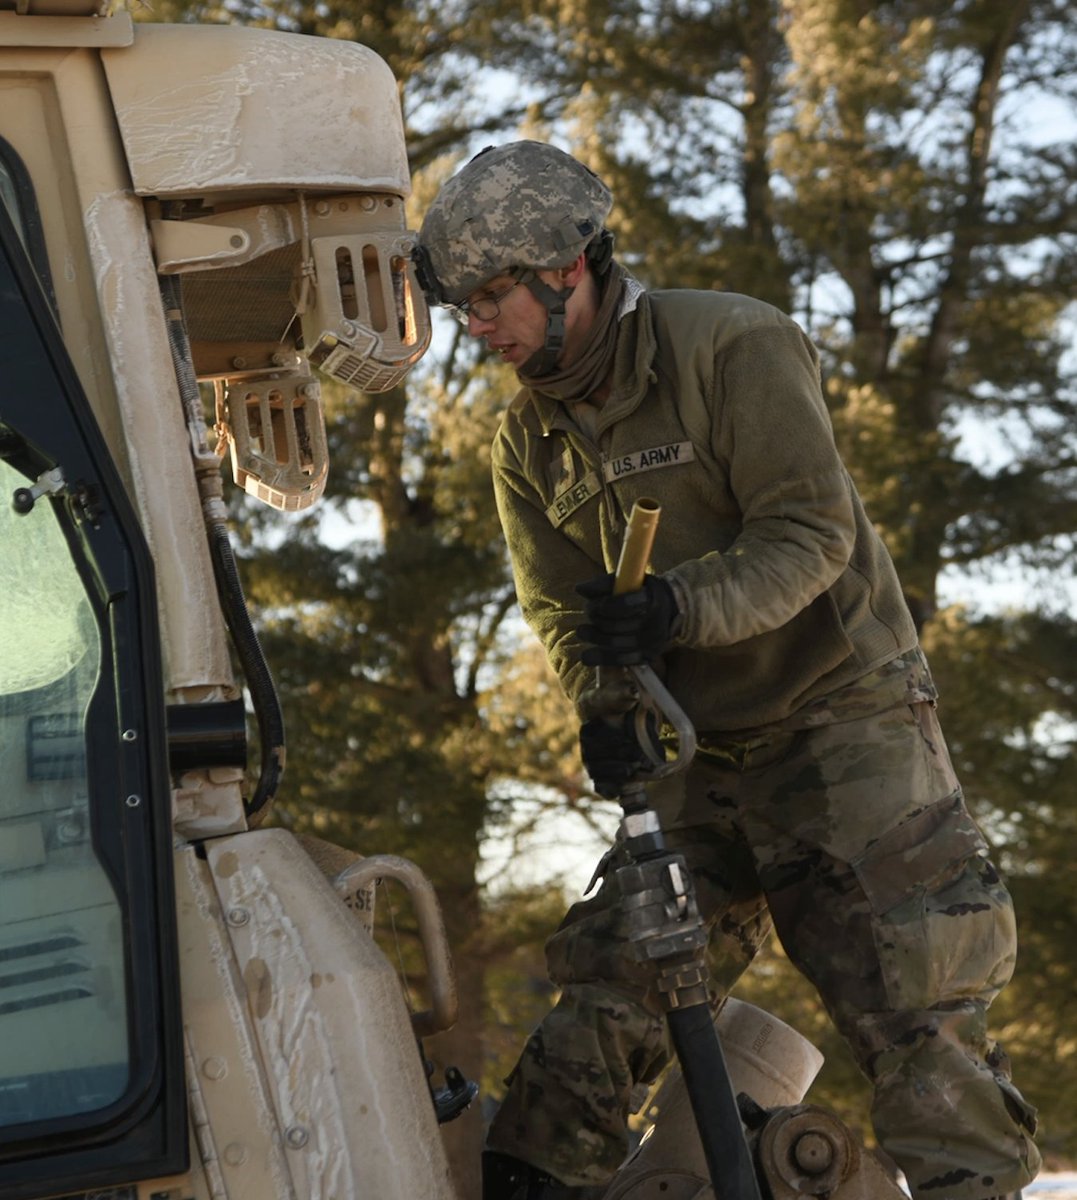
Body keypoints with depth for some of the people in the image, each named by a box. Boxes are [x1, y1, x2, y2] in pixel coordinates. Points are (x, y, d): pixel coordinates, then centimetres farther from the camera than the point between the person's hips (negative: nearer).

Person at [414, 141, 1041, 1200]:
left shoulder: (733, 345, -13)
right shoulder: (528, 443, 6)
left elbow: (813, 532, -18)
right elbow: (559, 607, 4)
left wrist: (683, 604, -33)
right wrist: (599, 705, -17)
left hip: (842, 721, -5)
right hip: (697, 757, 5)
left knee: (913, 1004, -9)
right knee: (603, 985, -1)